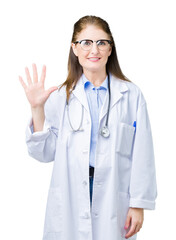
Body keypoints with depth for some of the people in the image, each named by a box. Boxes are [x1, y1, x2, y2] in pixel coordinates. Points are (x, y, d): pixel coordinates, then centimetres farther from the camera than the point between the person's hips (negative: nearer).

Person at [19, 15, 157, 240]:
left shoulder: (131, 95, -1)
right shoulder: (60, 96, 2)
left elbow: (142, 155, -2)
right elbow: (45, 153, 0)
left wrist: (138, 205, -4)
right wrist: (37, 109, -11)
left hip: (114, 201, -1)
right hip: (70, 202, 1)